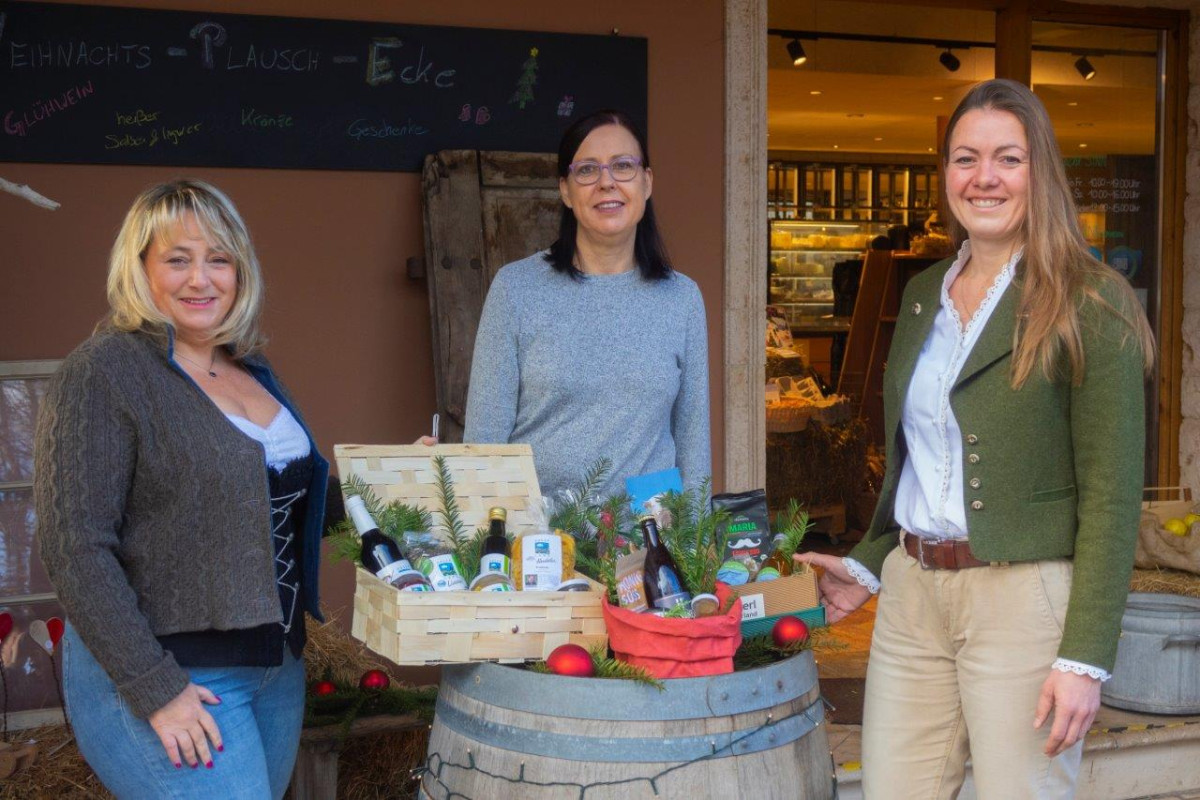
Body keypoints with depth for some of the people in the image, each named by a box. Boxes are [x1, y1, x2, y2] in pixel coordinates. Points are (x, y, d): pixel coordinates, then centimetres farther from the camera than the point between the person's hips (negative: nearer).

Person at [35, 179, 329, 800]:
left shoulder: (252, 372, 10)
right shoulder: (103, 374, -12)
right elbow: (75, 550, -17)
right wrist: (154, 690, -19)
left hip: (276, 667, 7)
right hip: (164, 675, -7)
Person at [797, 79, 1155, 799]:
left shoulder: (1088, 305, -7)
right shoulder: (923, 293, 13)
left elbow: (1112, 494, -11)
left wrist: (1085, 657, -15)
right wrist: (870, 566, 16)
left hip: (1025, 601, -5)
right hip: (911, 597, 6)